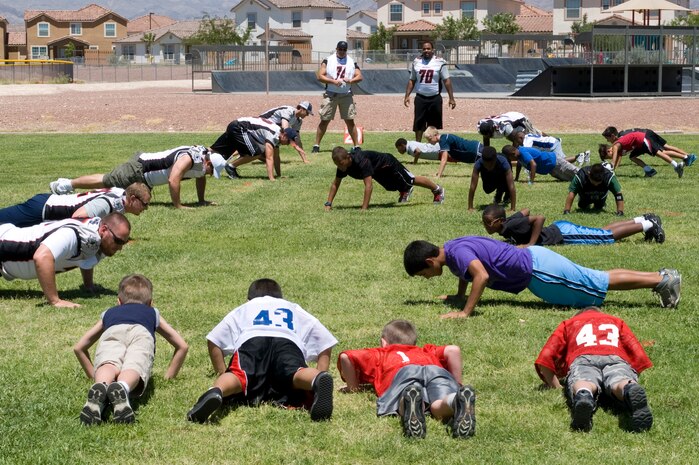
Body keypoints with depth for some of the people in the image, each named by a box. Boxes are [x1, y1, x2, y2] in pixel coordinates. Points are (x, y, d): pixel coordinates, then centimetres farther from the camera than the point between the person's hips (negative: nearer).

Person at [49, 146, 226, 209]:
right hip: (138, 169, -9)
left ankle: (67, 184, 28)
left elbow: (201, 178, 18)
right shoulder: (188, 159, -29)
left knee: (108, 181, 18)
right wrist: (177, 205, -32)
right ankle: (67, 184, 14)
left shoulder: (202, 155, 0)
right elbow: (173, 180, -37)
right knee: (104, 181, 1)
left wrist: (202, 200, 15)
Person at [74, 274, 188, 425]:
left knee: (108, 366, -28)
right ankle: (122, 389, -63)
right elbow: (182, 346, 41)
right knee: (133, 368, -28)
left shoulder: (109, 313, 46)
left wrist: (92, 374, 53)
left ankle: (99, 387, -63)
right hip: (142, 333, -1)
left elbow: (78, 347, 46)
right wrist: (169, 376, 49)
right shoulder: (153, 313, 45)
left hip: (111, 333, 1)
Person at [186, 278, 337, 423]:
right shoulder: (294, 308, 43)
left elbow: (213, 340, 28)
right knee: (296, 373, -27)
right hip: (289, 342, 0)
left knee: (238, 374, -25)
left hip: (251, 340, 0)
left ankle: (216, 391, -60)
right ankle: (318, 380, -63)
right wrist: (320, 373, 33)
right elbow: (325, 342, 33)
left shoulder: (243, 309, 41)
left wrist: (222, 373, 32)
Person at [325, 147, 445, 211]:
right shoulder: (342, 164, -24)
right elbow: (335, 183, -12)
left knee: (411, 181, 14)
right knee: (392, 186, 32)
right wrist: (328, 204, -20)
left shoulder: (361, 161, -46)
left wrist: (364, 208, -50)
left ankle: (437, 189, 37)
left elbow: (369, 186, -49)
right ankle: (405, 191, 65)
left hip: (388, 164, -6)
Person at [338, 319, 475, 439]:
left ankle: (410, 401, -62)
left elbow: (345, 356, 26)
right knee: (439, 406, -26)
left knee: (404, 406, -26)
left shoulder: (379, 354, 41)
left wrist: (353, 387, 36)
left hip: (403, 372, -1)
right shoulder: (427, 351, 45)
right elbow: (453, 350, 25)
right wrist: (456, 384, 32)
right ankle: (460, 401, -61)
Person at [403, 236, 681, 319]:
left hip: (535, 269, -9)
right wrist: (458, 295, 25)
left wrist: (465, 312, -35)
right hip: (532, 258, 9)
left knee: (601, 283, -2)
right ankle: (661, 277, 19)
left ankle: (662, 280, 2)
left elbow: (481, 276, -38)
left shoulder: (456, 252, -22)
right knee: (598, 281, 15)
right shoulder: (451, 248, 8)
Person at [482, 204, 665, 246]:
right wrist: (515, 239, 10)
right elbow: (526, 211, 17)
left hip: (562, 235, -8)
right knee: (604, 232, 20)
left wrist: (531, 243, -32)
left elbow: (540, 217, -34)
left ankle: (647, 225, 8)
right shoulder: (510, 221, -1)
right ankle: (642, 220, 28)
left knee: (609, 236, 0)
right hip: (558, 229, 8)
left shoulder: (511, 226, -27)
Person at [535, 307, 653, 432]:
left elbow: (545, 358, 20)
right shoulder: (617, 322, 39)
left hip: (582, 359, -1)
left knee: (585, 384, -31)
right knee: (620, 384, -29)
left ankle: (583, 396, -68)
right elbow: (639, 356, 21)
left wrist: (556, 386, 29)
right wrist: (632, 375, 35)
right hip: (616, 357, 1)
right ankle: (632, 389, -65)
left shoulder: (568, 323, 38)